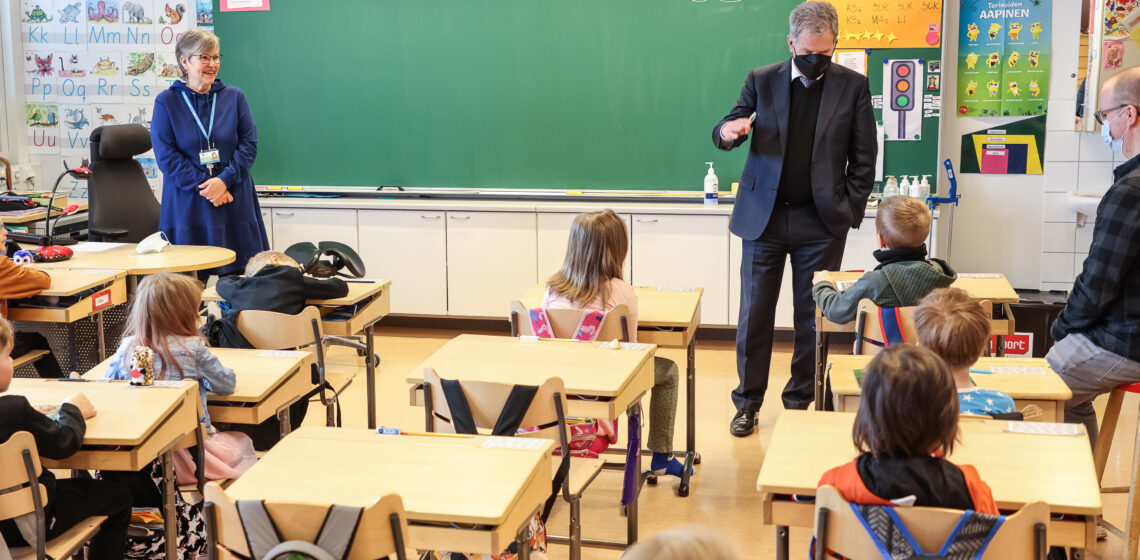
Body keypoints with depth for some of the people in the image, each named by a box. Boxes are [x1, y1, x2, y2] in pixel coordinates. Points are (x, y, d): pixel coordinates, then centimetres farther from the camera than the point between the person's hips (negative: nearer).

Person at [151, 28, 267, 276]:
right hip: (187, 206, -1)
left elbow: (249, 144, 3)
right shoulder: (166, 102, 4)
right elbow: (166, 155, -3)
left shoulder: (234, 97, 9)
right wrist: (204, 186, -12)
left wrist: (224, 180, -13)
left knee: (238, 273, -2)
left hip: (234, 204, 2)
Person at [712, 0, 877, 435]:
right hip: (763, 216, 1)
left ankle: (800, 403, 19)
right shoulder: (762, 81, 4)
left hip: (821, 223, -1)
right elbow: (724, 133, 6)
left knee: (813, 319, 6)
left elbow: (863, 158, 3)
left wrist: (850, 212, -3)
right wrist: (728, 131, -19)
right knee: (754, 314, 4)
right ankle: (747, 403, 16)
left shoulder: (852, 86, 2)